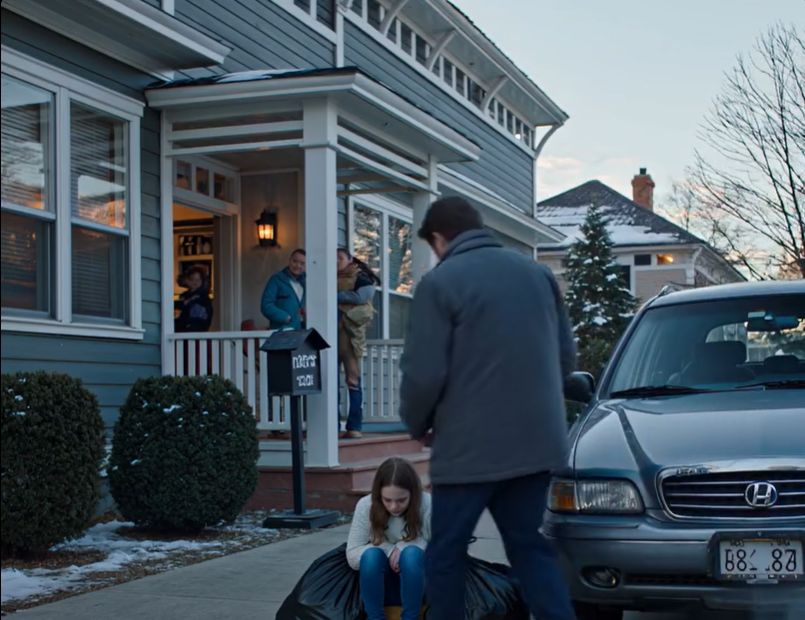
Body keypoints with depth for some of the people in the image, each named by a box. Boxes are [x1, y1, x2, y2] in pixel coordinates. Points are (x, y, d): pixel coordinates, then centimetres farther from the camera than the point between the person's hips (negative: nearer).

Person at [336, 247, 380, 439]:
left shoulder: (361, 277, 5)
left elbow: (362, 296, -11)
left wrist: (336, 296, -6)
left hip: (350, 331, -5)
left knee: (352, 379, -7)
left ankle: (354, 426, -6)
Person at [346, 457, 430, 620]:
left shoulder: (427, 505, -20)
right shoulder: (365, 506, -14)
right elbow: (352, 556, -13)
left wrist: (405, 548, -27)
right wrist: (389, 550, -24)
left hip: (419, 585, -1)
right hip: (382, 587, 1)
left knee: (411, 553, -31)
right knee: (371, 555, -29)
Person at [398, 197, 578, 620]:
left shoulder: (439, 283, -8)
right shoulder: (538, 273, 10)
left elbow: (423, 373, -12)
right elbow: (566, 355, 14)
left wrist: (417, 425, 6)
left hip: (468, 446, -5)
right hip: (536, 441, 6)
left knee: (445, 554, 9)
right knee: (529, 547, 16)